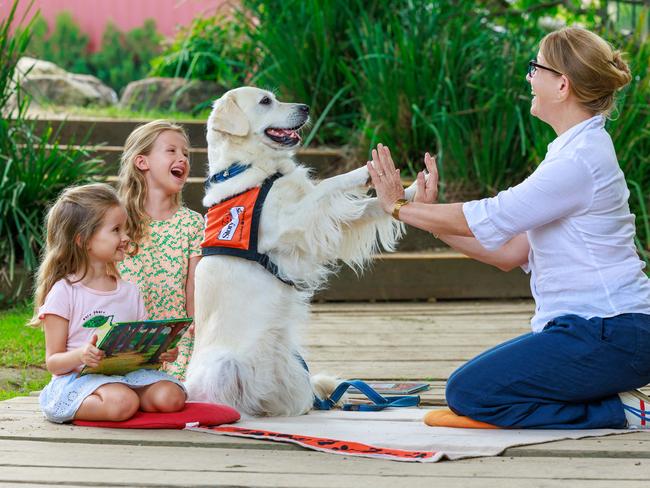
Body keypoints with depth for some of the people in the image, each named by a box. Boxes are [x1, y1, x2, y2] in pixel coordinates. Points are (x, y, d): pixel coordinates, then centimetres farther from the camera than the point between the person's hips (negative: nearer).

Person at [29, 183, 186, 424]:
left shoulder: (129, 291, 16)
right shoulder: (64, 292, -3)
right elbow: (53, 362, -4)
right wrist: (79, 355, -26)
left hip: (126, 374, 6)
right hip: (78, 377, -6)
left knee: (171, 396, -22)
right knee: (122, 403, -35)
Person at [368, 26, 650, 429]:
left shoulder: (581, 161, -18)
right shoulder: (579, 151, 14)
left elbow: (487, 220, -15)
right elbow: (510, 252, 12)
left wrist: (399, 207, -2)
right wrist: (431, 216, 9)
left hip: (608, 337, -10)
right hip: (593, 330, 10)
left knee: (470, 392, -11)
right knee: (471, 378, 11)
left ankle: (617, 411, -8)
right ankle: (613, 405, 9)